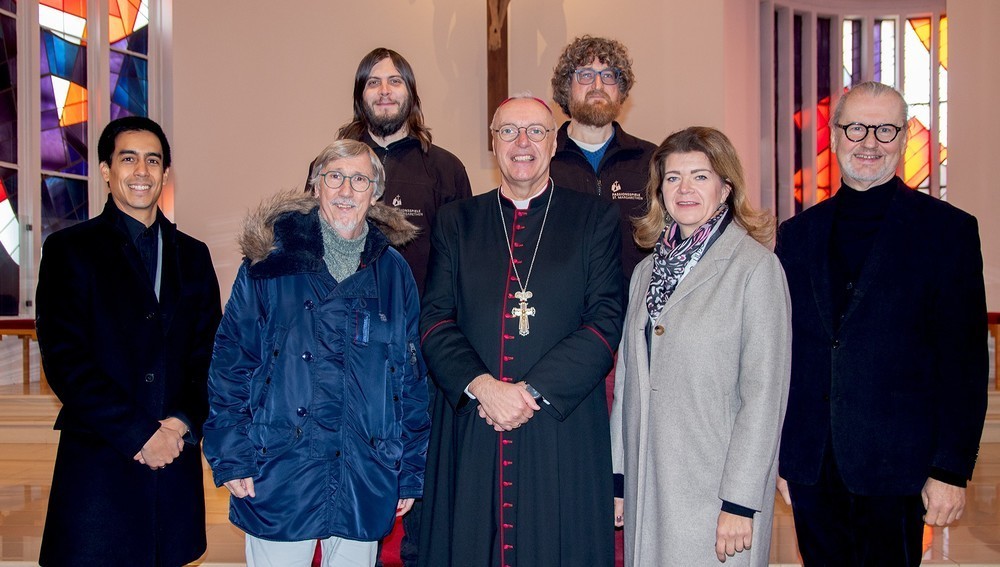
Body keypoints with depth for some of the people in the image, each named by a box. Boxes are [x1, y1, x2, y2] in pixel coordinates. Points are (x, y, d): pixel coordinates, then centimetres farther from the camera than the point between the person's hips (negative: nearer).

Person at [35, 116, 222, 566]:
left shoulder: (192, 255, 13)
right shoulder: (69, 249, 2)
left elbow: (210, 353, 9)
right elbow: (64, 360, -7)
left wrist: (183, 423, -7)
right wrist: (139, 435, -12)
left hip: (176, 461, 3)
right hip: (98, 462, -3)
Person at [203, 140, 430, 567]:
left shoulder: (393, 272, 6)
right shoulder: (270, 263, -1)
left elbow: (412, 377, 8)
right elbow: (230, 362, 0)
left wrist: (410, 473, 6)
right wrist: (231, 458, -6)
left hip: (366, 482, 2)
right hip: (279, 479, -2)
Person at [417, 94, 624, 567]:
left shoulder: (595, 220, 6)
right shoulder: (456, 221, 12)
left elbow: (606, 320, -3)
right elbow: (434, 318, 3)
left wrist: (532, 391, -12)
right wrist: (482, 386, -13)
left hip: (564, 433, -1)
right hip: (470, 432, 1)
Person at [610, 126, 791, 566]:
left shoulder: (756, 266, -8)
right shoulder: (647, 269, 10)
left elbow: (763, 392, -12)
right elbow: (628, 380, 11)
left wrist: (741, 502, -14)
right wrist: (618, 476, 9)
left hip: (715, 492, -5)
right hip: (647, 486, 5)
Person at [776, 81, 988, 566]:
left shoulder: (948, 230, -2)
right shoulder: (797, 234, 9)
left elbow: (965, 362, -4)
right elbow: (784, 353, 10)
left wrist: (951, 470, -8)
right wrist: (779, 455, 9)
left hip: (894, 470, -3)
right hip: (810, 468, 3)